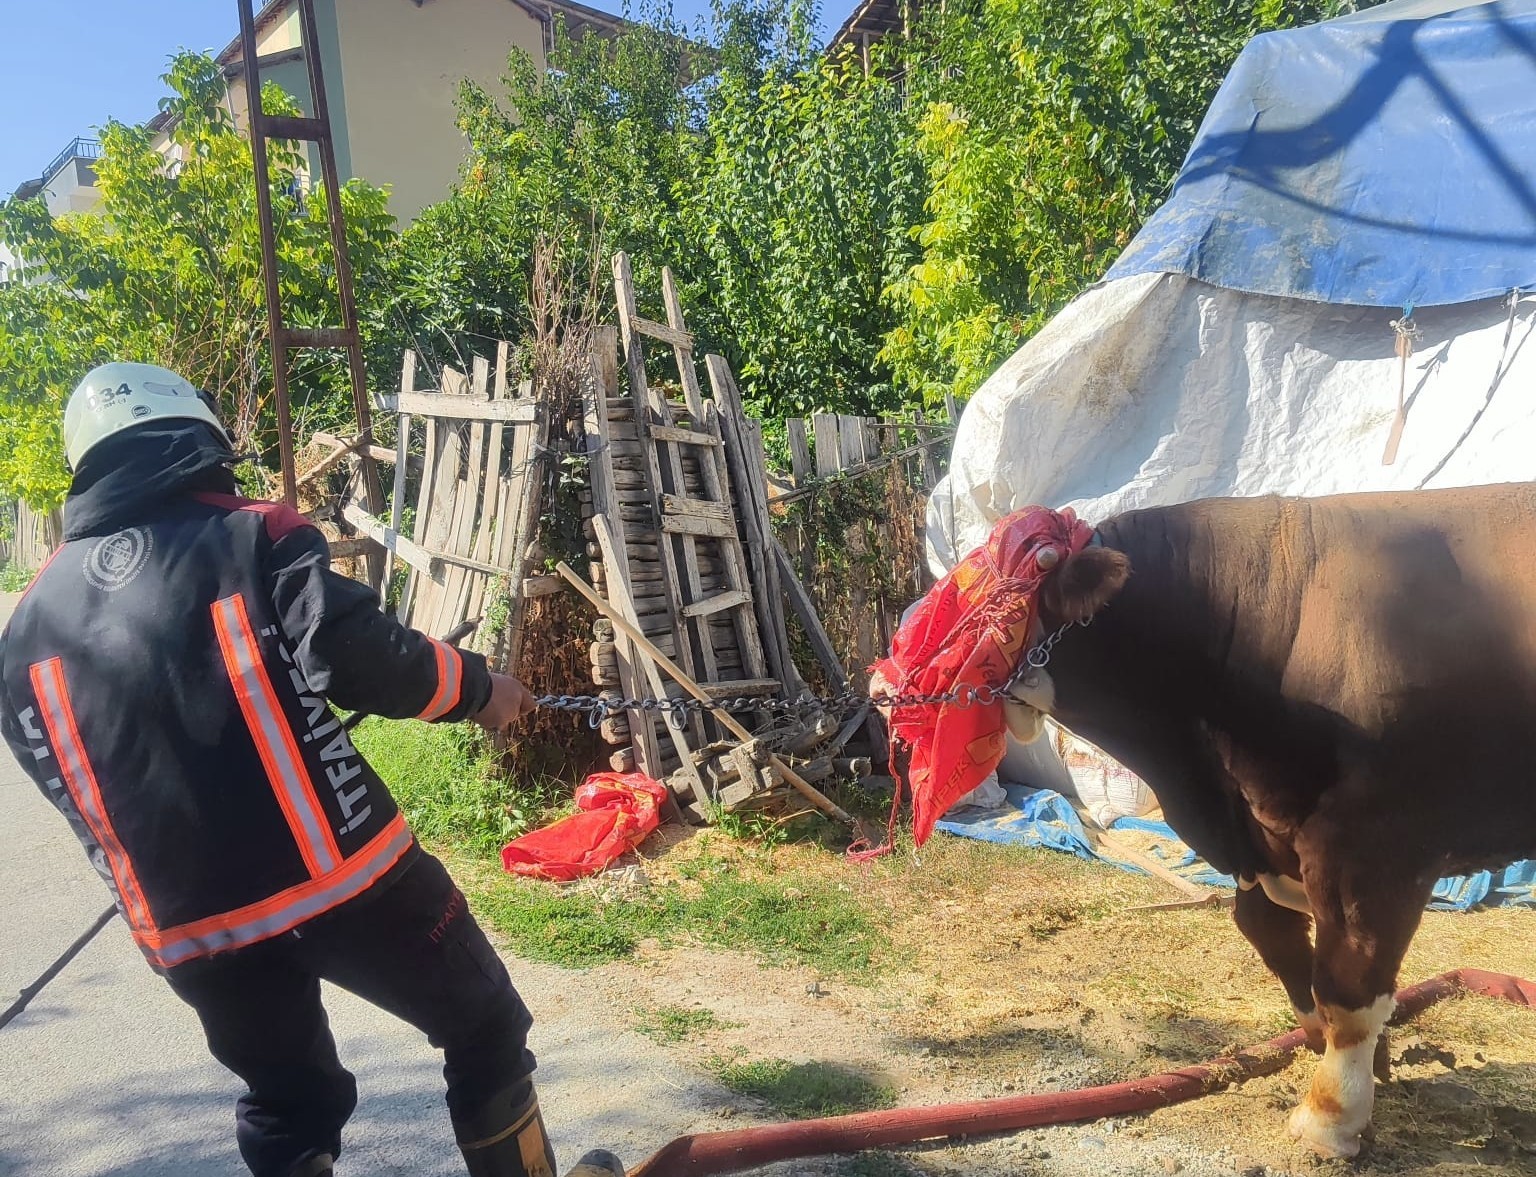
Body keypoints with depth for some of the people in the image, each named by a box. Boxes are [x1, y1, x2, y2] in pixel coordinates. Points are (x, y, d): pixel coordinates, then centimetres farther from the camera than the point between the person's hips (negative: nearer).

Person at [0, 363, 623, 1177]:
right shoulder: (253, 537, -4)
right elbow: (365, 662, -16)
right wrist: (478, 689, 1)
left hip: (190, 923, 5)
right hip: (340, 873, -5)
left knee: (289, 1104, 27)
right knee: (484, 1031, 17)